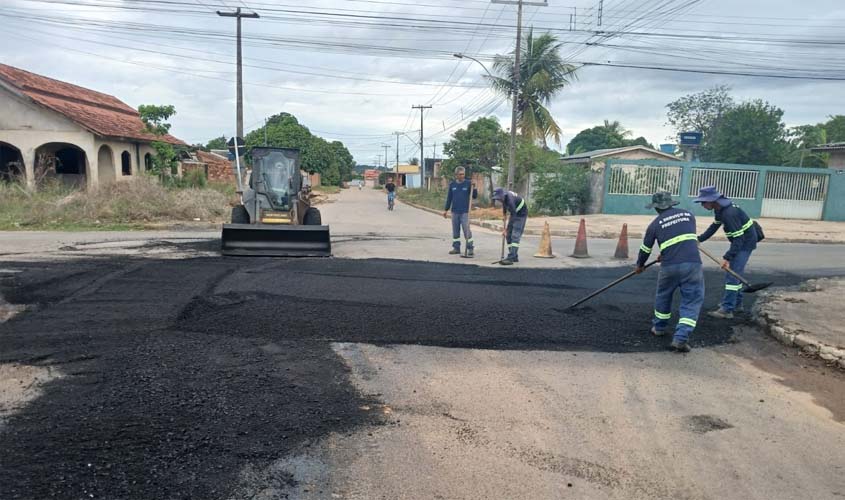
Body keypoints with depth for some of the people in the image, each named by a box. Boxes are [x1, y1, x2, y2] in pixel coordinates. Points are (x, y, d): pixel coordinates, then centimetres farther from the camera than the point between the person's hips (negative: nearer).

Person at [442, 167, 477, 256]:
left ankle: (471, 249, -1)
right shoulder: (452, 184, 6)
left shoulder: (468, 183, -3)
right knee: (455, 231, 10)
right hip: (454, 212, 4)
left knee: (466, 230, -7)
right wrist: (446, 209, 12)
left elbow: (475, 196, -2)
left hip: (465, 212, -4)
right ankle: (456, 248, 20)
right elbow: (449, 198, 12)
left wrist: (474, 188, -18)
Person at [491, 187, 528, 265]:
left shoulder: (510, 200, -35)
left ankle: (510, 258, -26)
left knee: (515, 236, -19)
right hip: (514, 213, 9)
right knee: (508, 235, 5)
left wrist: (506, 229, -30)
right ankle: (514, 257, 11)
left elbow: (513, 216, -33)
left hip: (521, 214, -9)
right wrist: (504, 212, 10)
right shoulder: (503, 195, -9)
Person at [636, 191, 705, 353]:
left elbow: (645, 249, 16)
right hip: (692, 264, 1)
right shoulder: (688, 214, 15)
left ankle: (659, 327, 38)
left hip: (669, 266, 0)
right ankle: (681, 338, -6)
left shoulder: (655, 224, 7)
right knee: (692, 301, 5)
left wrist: (639, 265, 35)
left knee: (663, 296, 24)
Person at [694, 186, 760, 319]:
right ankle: (737, 303, 31)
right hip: (739, 242, 10)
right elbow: (714, 226, 11)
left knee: (732, 274, -12)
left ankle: (727, 310, -12)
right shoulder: (719, 209, -1)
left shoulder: (729, 213, -31)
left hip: (745, 243, -10)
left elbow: (738, 238, -31)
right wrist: (699, 239, 0)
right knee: (734, 273, 18)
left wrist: (727, 257, -32)